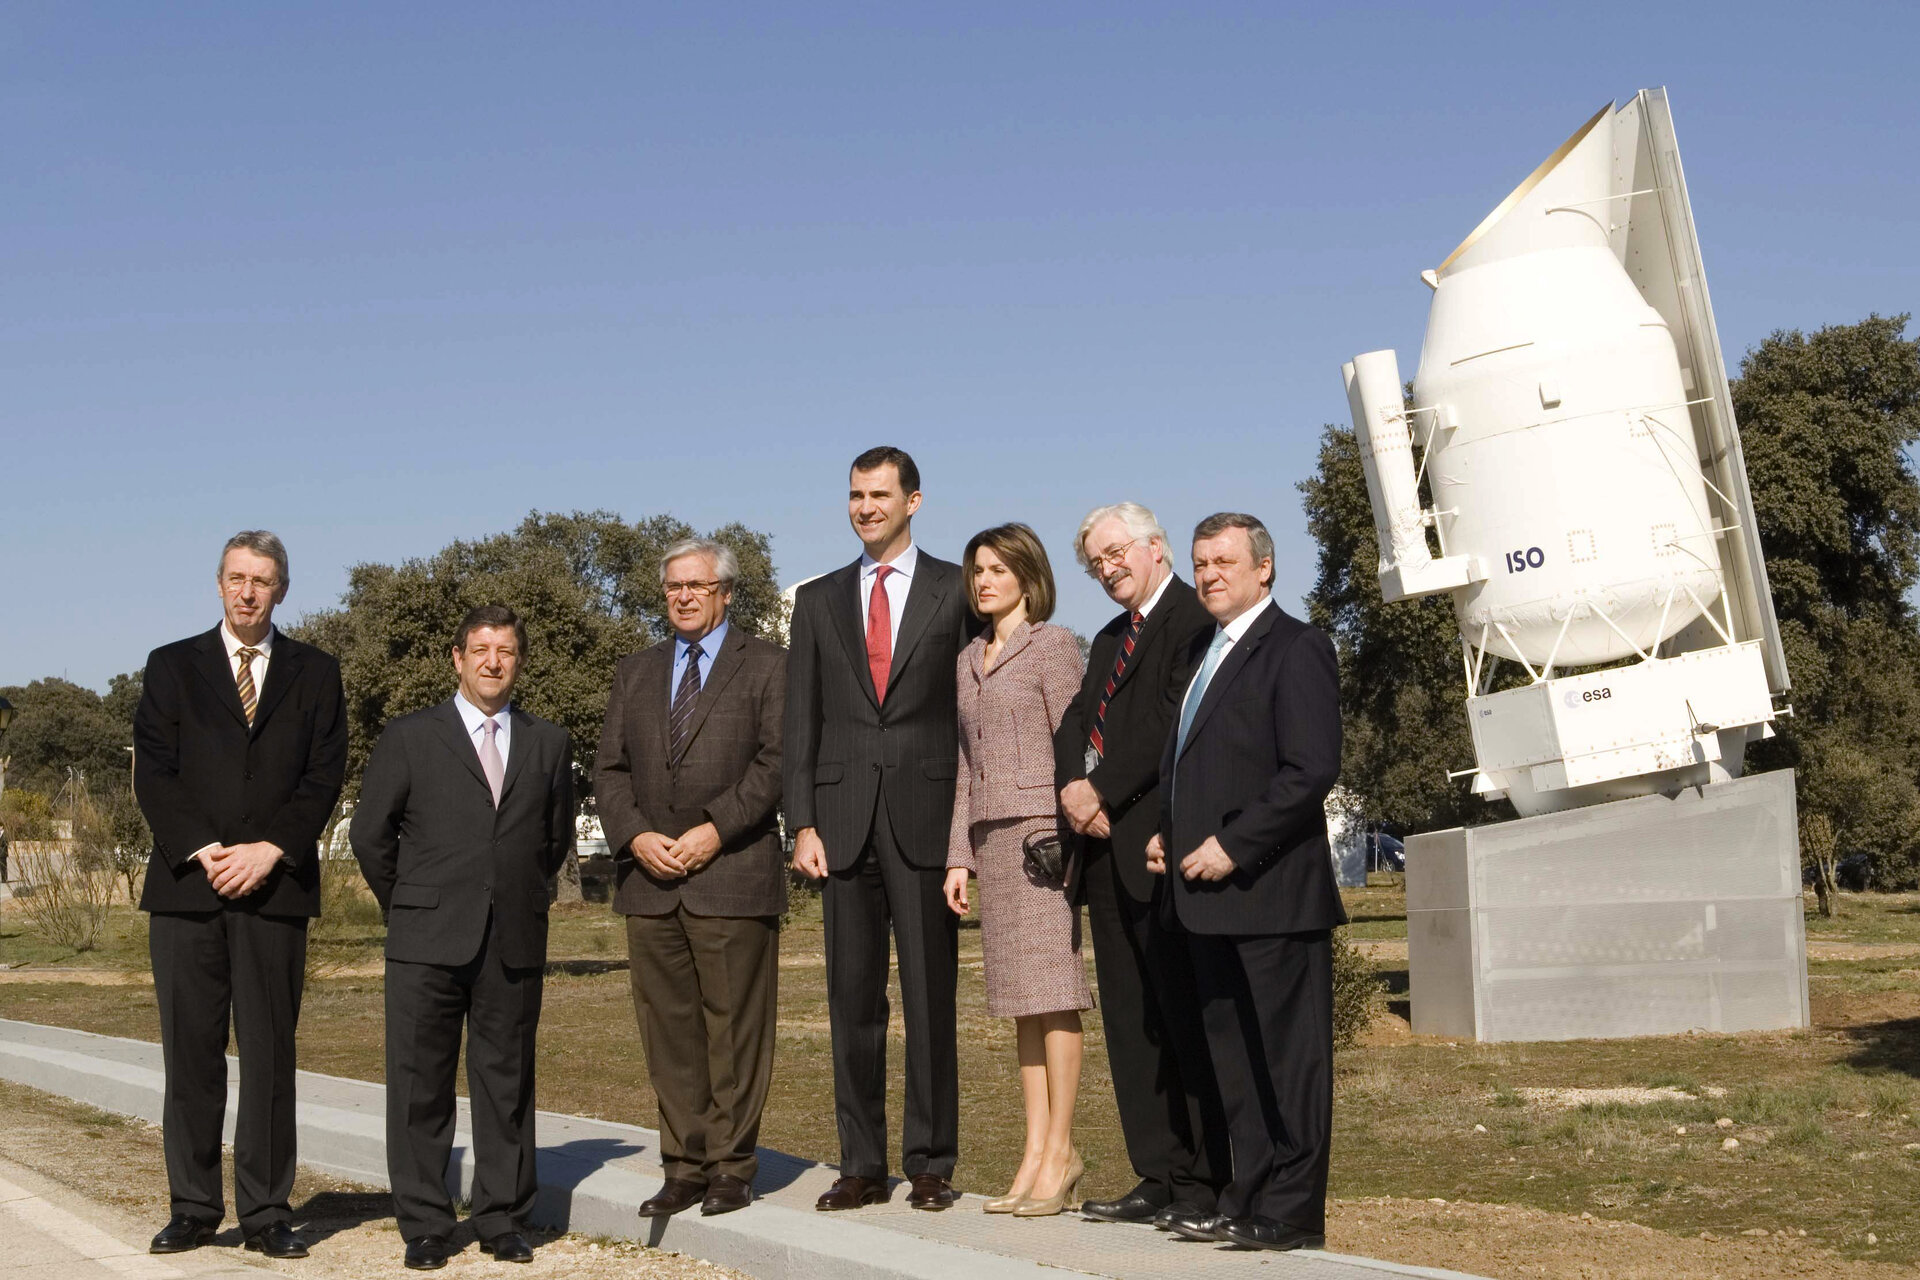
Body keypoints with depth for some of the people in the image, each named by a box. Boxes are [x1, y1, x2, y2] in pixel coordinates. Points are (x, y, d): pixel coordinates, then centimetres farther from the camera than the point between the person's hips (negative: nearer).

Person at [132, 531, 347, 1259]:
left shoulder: (315, 673, 12)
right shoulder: (172, 666, 11)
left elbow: (325, 775, 3)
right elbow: (152, 773, 3)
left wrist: (270, 850, -10)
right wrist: (202, 851, -10)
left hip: (276, 886, 0)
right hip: (186, 885, 0)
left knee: (270, 1055, 0)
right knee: (190, 1054, 2)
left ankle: (266, 1214, 4)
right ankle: (193, 1209, 10)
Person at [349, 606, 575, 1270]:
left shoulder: (549, 744, 11)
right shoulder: (409, 738, 4)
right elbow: (370, 833, 6)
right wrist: (409, 910, 9)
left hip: (515, 943, 2)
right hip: (427, 943, -2)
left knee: (507, 1084, 6)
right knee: (420, 1085, 1)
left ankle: (503, 1220, 15)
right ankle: (424, 1226, 9)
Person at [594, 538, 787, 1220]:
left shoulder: (767, 666, 6)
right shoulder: (635, 674, 19)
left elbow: (776, 760, -5)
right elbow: (610, 769, 13)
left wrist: (716, 829, -14)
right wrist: (635, 836, -5)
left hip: (733, 875, -4)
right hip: (650, 881, 4)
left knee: (734, 1027, -2)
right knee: (667, 1029, 5)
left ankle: (731, 1168, 6)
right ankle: (684, 1165, 12)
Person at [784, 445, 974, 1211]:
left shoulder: (956, 591, 5)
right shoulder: (818, 601, 14)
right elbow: (800, 724, 10)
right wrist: (802, 824, 0)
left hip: (925, 817, -3)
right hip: (844, 819, 3)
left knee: (930, 995, 0)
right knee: (853, 997, 5)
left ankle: (931, 1163, 8)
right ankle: (862, 1165, 12)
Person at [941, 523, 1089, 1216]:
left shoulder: (1052, 643, 0)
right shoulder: (968, 662, 19)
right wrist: (959, 855, 12)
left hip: (1041, 828, -7)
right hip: (990, 833, 7)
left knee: (1050, 989, -8)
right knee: (1020, 997, 5)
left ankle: (1060, 1152, -6)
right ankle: (1036, 1155, 5)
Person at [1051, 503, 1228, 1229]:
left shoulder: (1195, 619, -5)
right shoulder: (1110, 640, 24)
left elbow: (1171, 723, -15)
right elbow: (1076, 721, 14)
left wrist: (1104, 791, -13)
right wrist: (1072, 786, -5)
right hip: (1105, 846, 9)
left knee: (1184, 1017, -6)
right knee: (1129, 1023, 8)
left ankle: (1206, 1184, -2)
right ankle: (1159, 1176, 12)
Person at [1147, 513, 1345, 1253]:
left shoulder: (1295, 650, -8)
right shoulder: (1207, 652, 20)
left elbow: (1312, 770, -16)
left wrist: (1232, 847, -17)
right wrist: (1167, 832, 11)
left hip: (1271, 892, -9)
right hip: (1209, 895, 9)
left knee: (1288, 1055, -3)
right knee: (1231, 1055, 12)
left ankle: (1293, 1212, 2)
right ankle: (1247, 1200, 19)